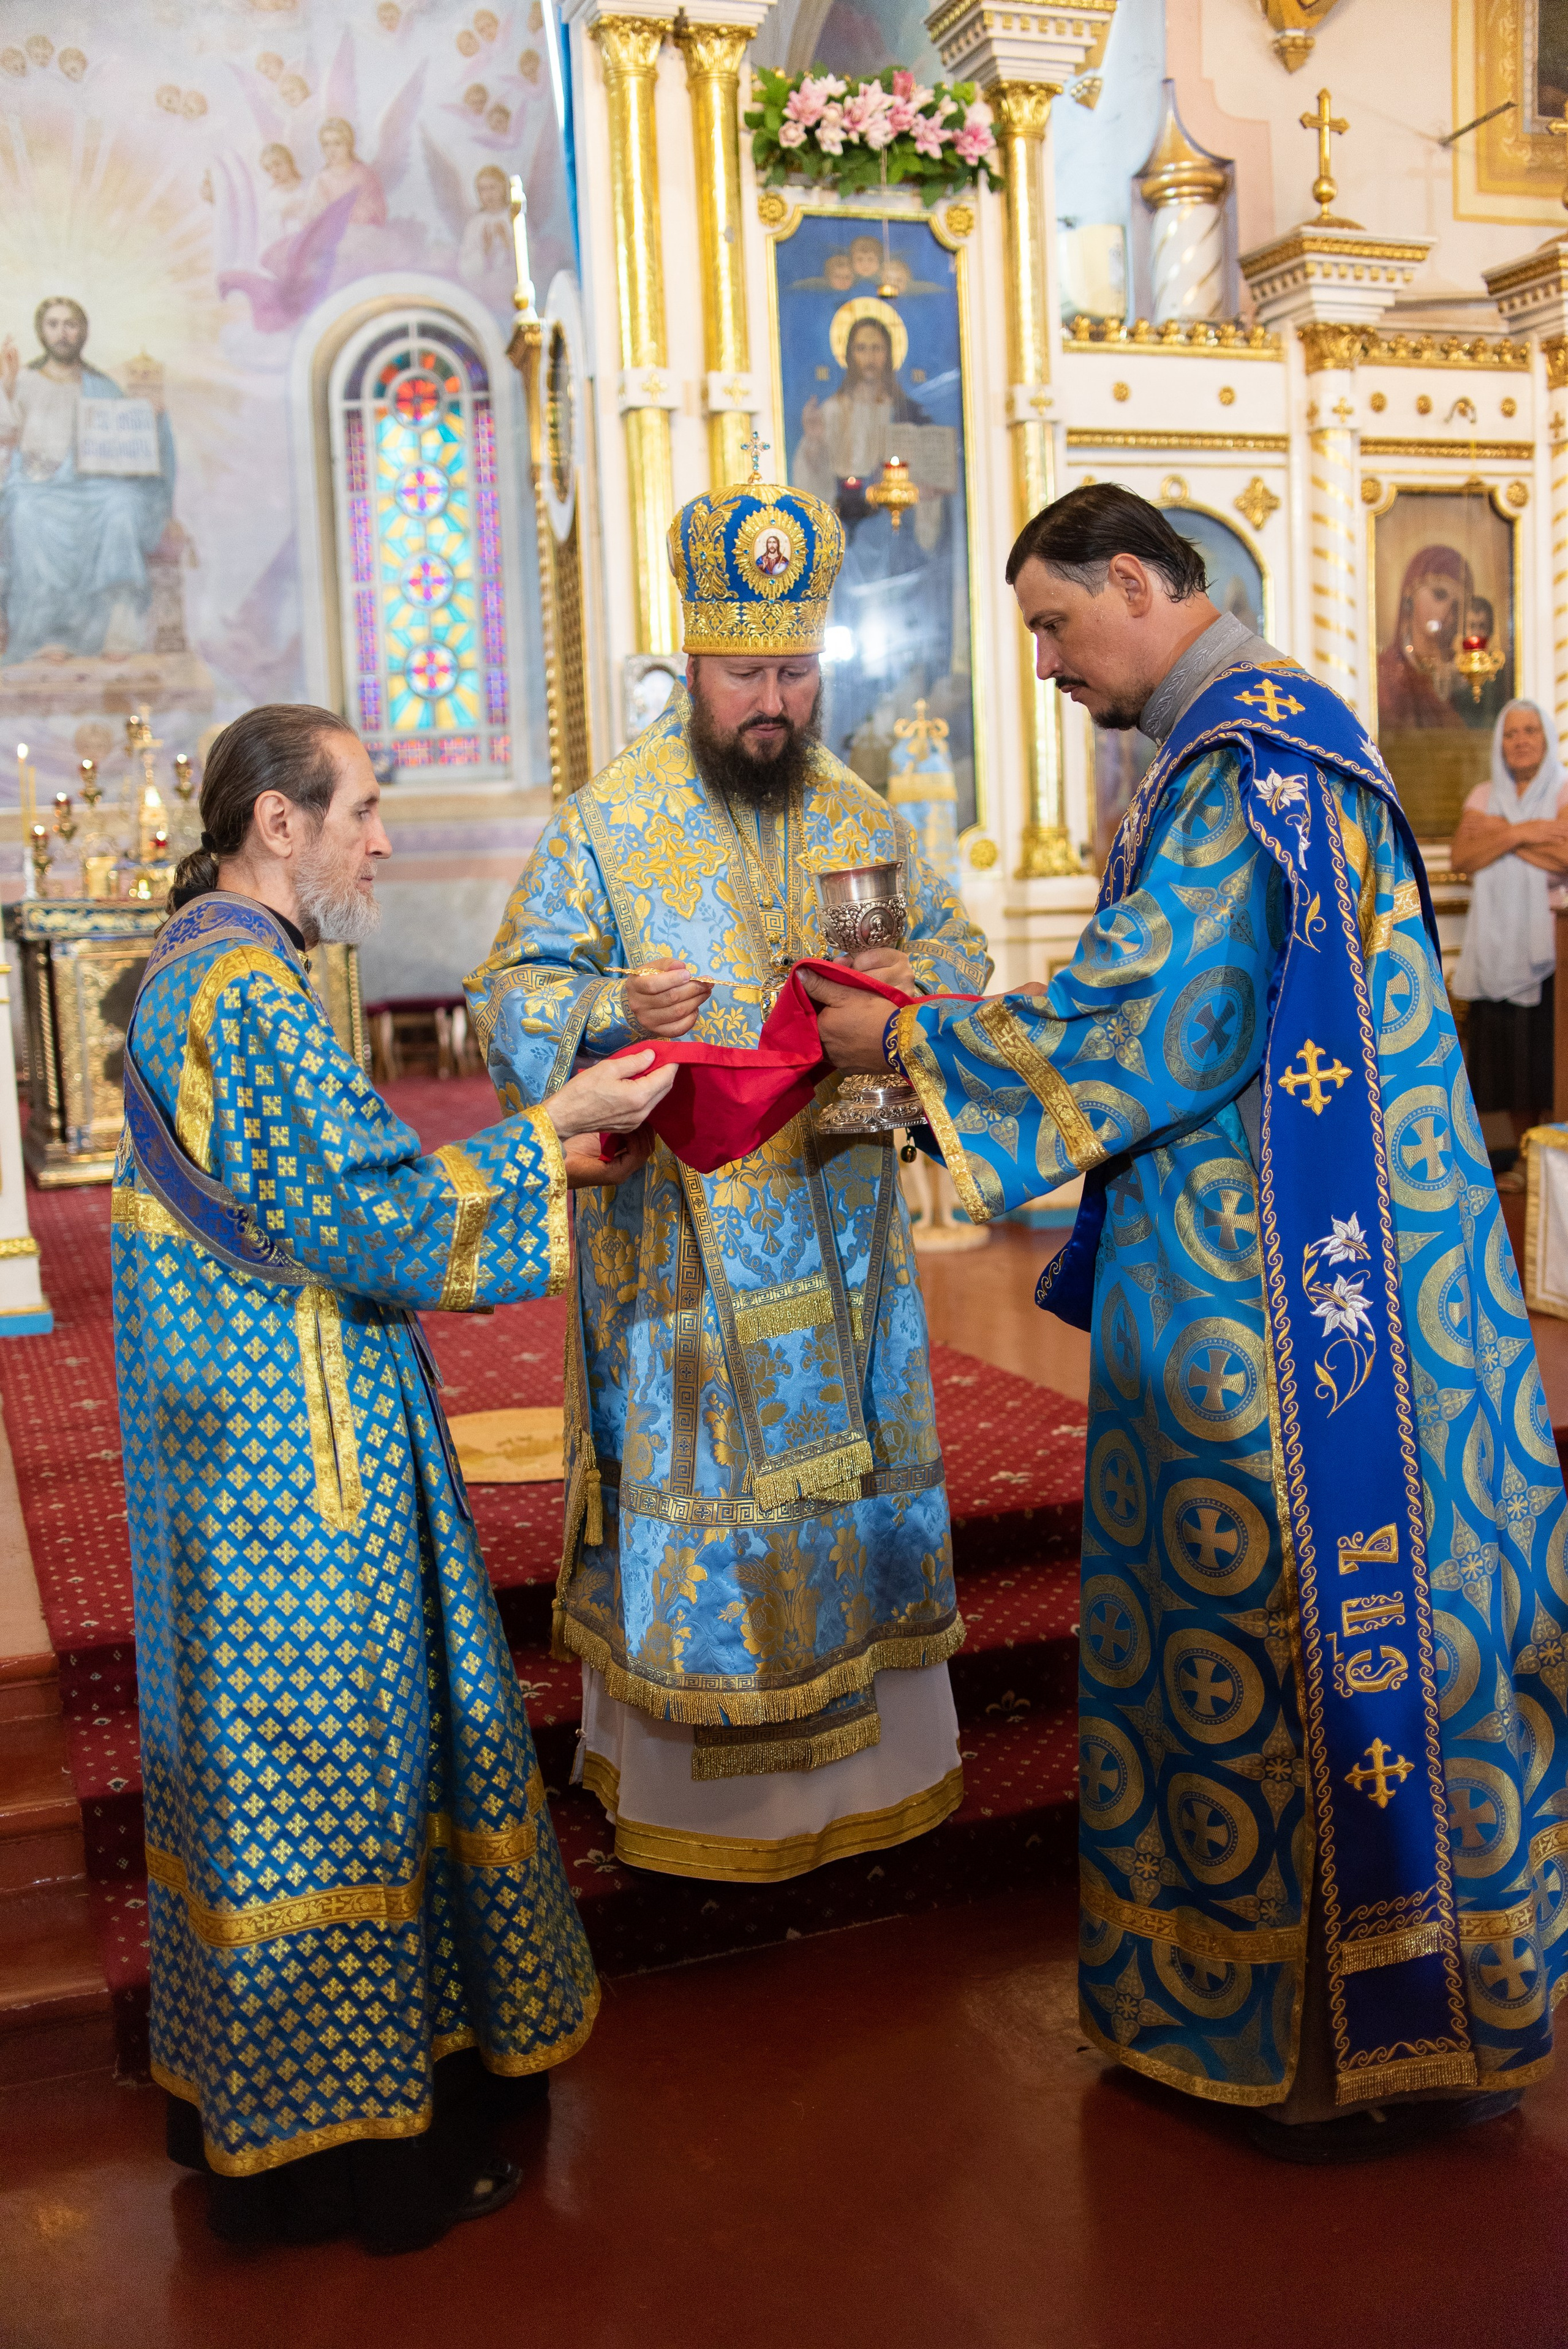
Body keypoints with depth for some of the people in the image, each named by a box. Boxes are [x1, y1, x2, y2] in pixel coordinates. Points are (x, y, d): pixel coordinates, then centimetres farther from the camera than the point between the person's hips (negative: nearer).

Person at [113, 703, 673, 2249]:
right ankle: (347, 2138, 18)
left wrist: (536, 1156, 13)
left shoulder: (195, 969, 12)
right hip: (293, 1461, -10)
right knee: (324, 1765, 2)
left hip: (226, 1452, 10)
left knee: (259, 1753, 18)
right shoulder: (247, 994, -20)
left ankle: (253, 2094, 34)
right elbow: (379, 1229, -23)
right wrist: (550, 1133, -14)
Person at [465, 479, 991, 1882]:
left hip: (838, 1222, 4)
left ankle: (864, 1753, 29)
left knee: (850, 1474, 12)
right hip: (678, 1227, -4)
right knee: (692, 1485, 1)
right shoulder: (609, 821, -4)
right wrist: (615, 1008, -27)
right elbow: (513, 998, -5)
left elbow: (959, 946, 14)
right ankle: (694, 1785, 16)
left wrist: (909, 979, -11)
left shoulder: (862, 815, 10)